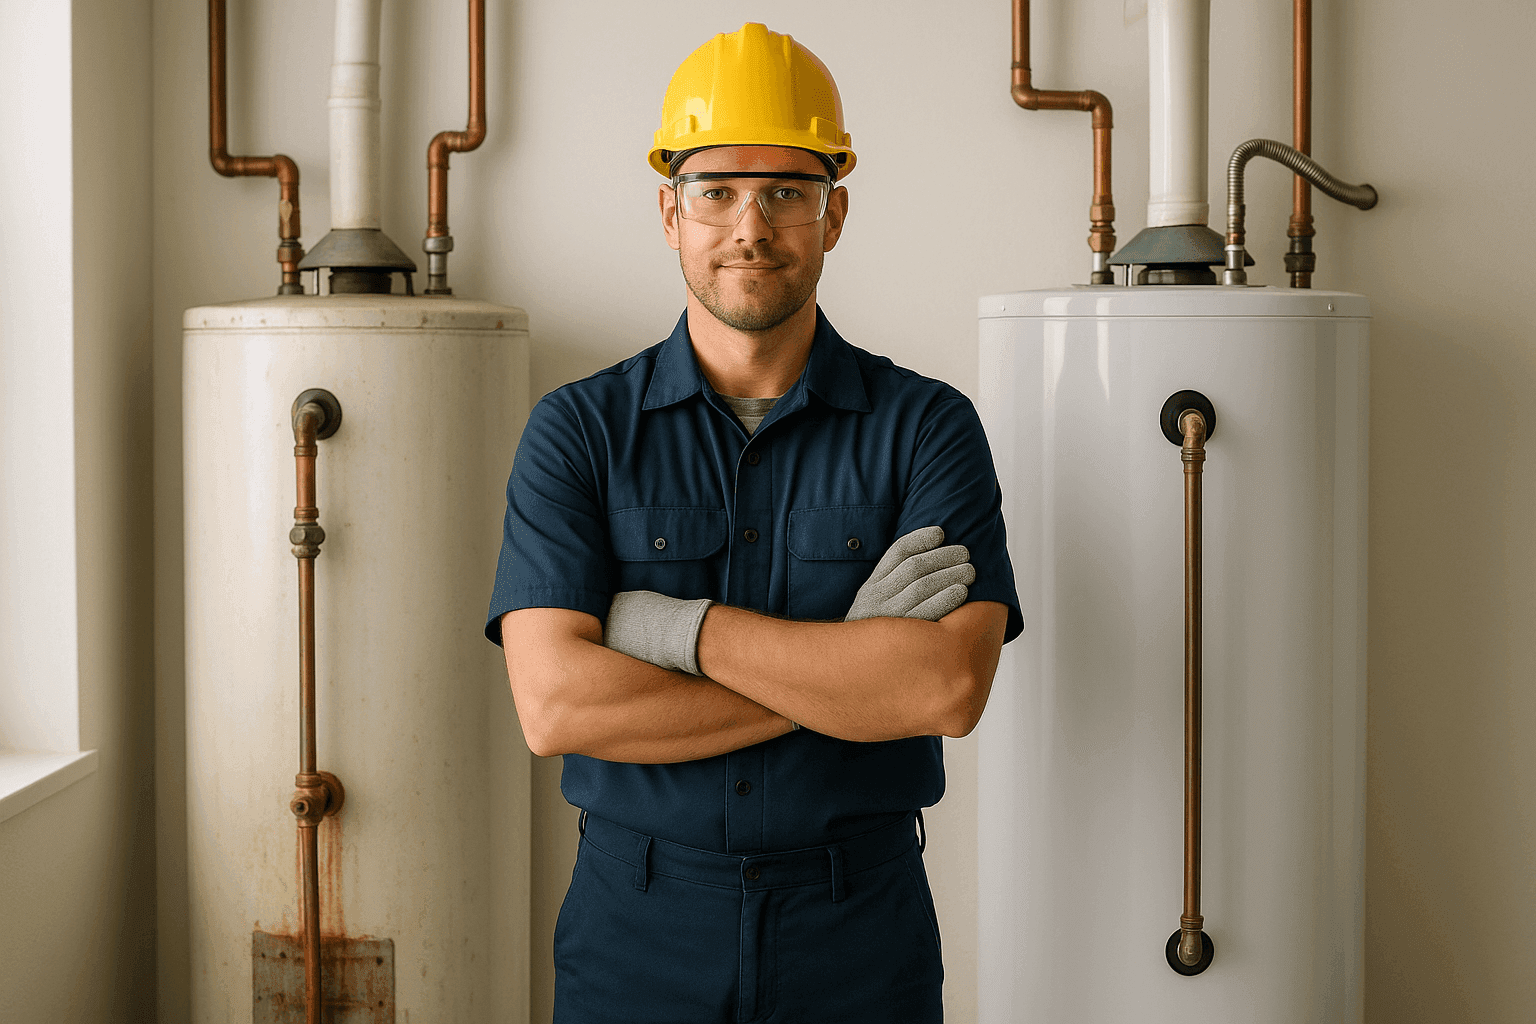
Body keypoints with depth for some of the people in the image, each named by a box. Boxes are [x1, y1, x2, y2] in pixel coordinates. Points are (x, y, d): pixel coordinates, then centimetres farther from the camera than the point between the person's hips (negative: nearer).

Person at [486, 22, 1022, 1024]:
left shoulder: (928, 428, -3)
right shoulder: (577, 432, -2)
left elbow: (950, 688, -17)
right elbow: (554, 704, -15)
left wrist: (676, 628, -17)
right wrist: (849, 665, -15)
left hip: (861, 939, 0)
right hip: (636, 938, 0)